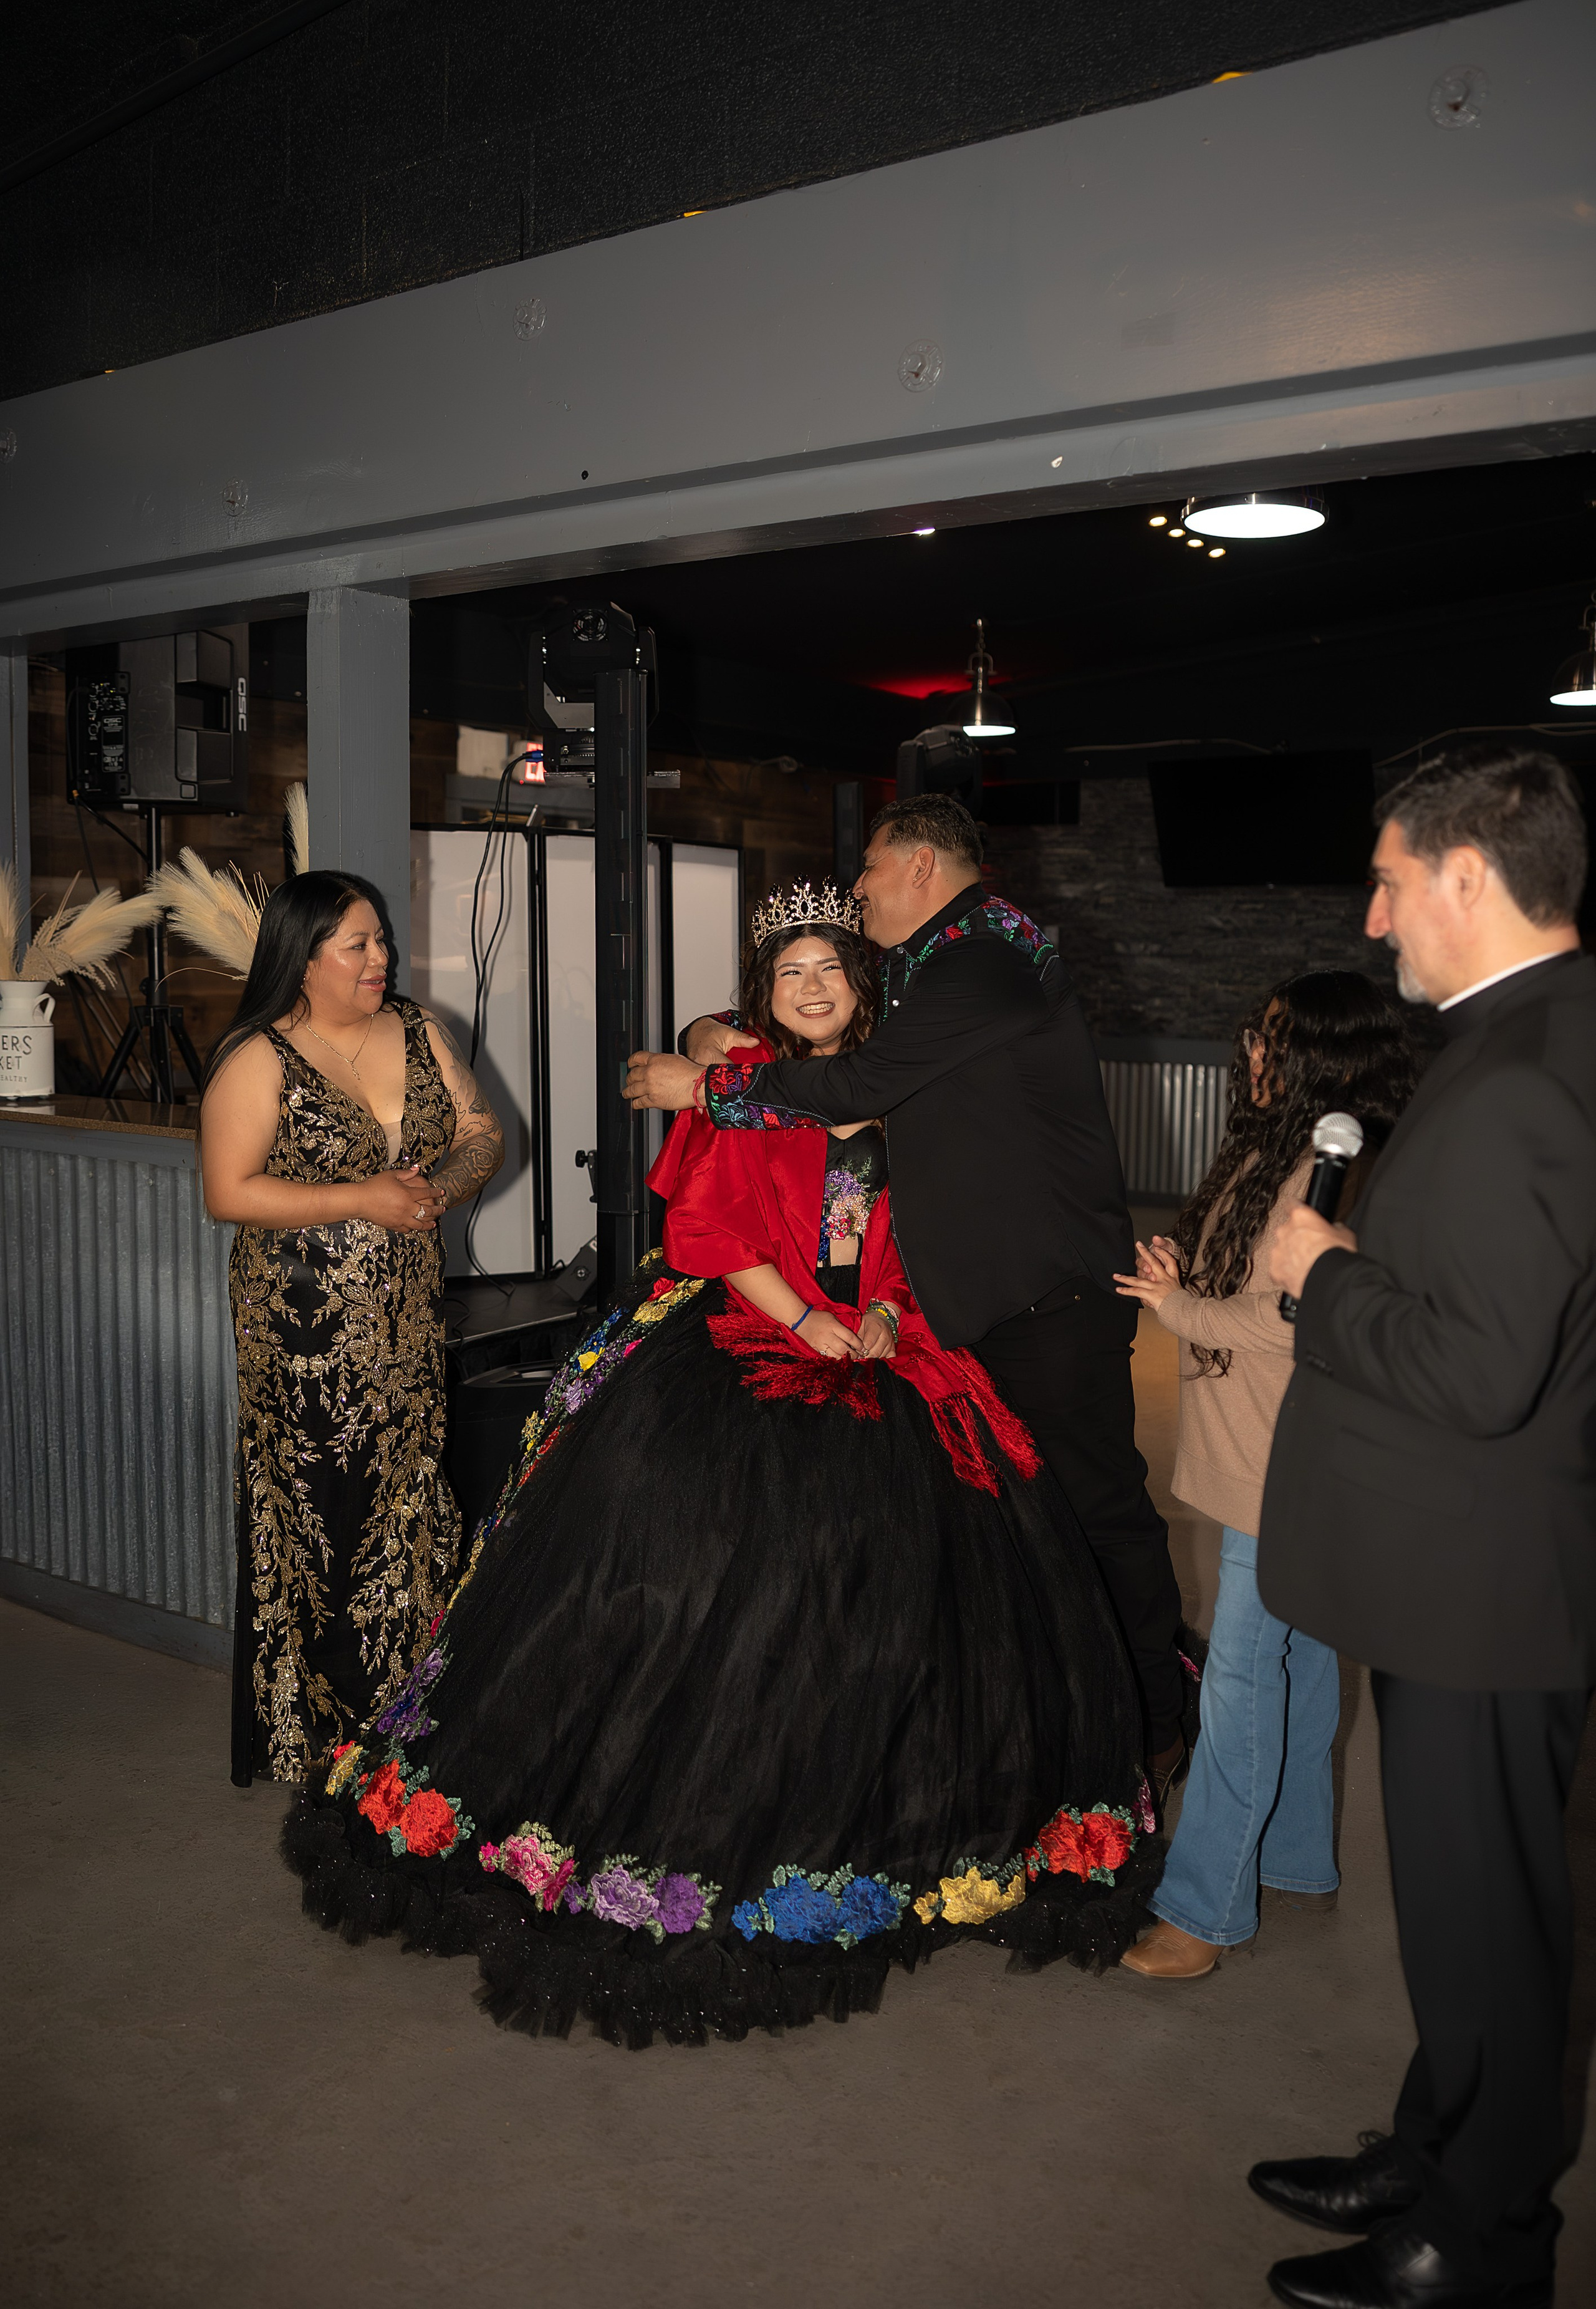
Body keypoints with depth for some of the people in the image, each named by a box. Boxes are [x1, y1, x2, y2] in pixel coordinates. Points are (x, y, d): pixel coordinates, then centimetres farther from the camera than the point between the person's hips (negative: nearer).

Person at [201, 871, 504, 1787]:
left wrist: (440, 1186, -12)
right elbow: (230, 1192, -13)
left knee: (411, 1512, 8)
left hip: (409, 1320, 5)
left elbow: (484, 1135, 9)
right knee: (316, 1524, 1)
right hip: (306, 1326, -5)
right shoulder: (258, 1059, -8)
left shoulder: (418, 1031, 8)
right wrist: (360, 1201, -18)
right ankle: (308, 1735, 15)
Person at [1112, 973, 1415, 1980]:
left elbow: (1291, 1322, -22)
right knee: (1298, 1658, 19)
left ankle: (1206, 1907, 7)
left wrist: (1175, 1304, -13)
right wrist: (1184, 1271, 3)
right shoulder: (1275, 1150, 11)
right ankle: (1298, 1863, 33)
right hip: (1261, 1460, 10)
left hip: (1287, 1470, -10)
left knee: (1242, 1677, -3)